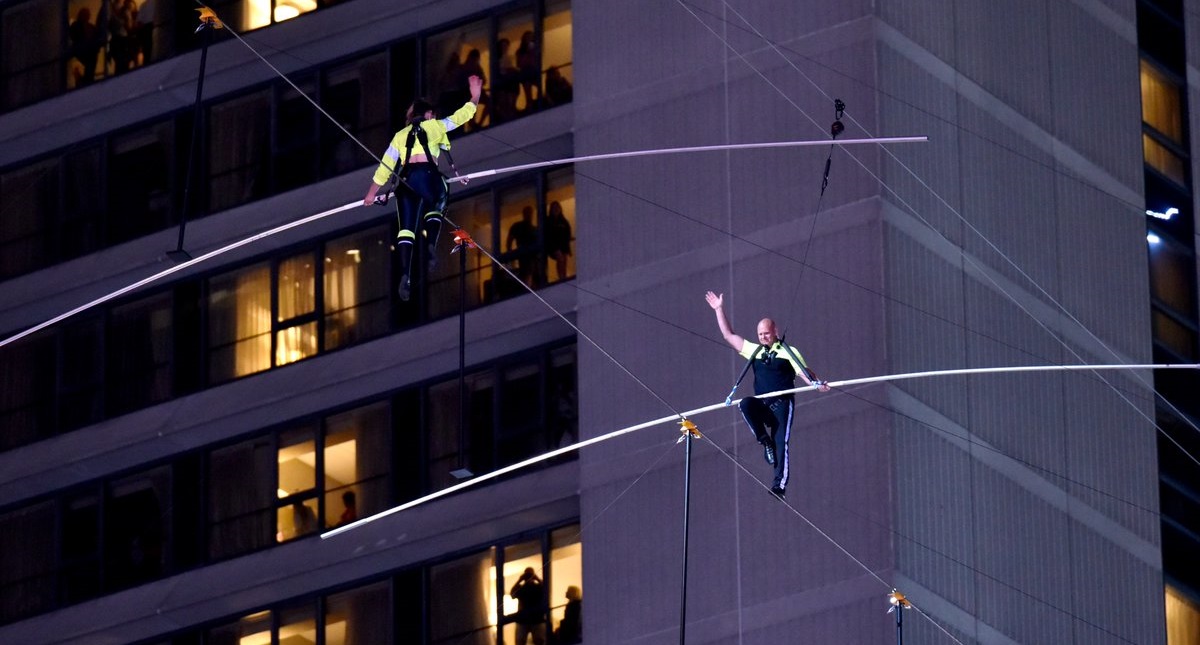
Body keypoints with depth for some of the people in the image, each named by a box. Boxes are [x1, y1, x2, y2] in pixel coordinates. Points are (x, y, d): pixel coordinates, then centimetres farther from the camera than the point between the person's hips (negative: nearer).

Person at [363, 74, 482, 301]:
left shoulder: (401, 135, 23)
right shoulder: (435, 126, 16)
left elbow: (385, 166, 18)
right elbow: (461, 116, 25)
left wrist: (372, 193, 23)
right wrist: (475, 96, 41)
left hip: (406, 179, 2)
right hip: (428, 175, -2)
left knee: (406, 228, -4)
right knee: (434, 209, 26)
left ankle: (405, 274, -21)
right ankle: (431, 245, -4)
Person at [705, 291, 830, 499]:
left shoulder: (788, 352, 5)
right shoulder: (754, 351, 19)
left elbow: (803, 372, -6)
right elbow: (728, 335, 24)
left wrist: (816, 384, -27)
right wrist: (719, 310, 22)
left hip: (782, 404, -4)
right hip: (762, 406, 4)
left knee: (781, 443, -16)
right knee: (746, 404, -30)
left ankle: (780, 485, -22)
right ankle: (765, 442, -20)